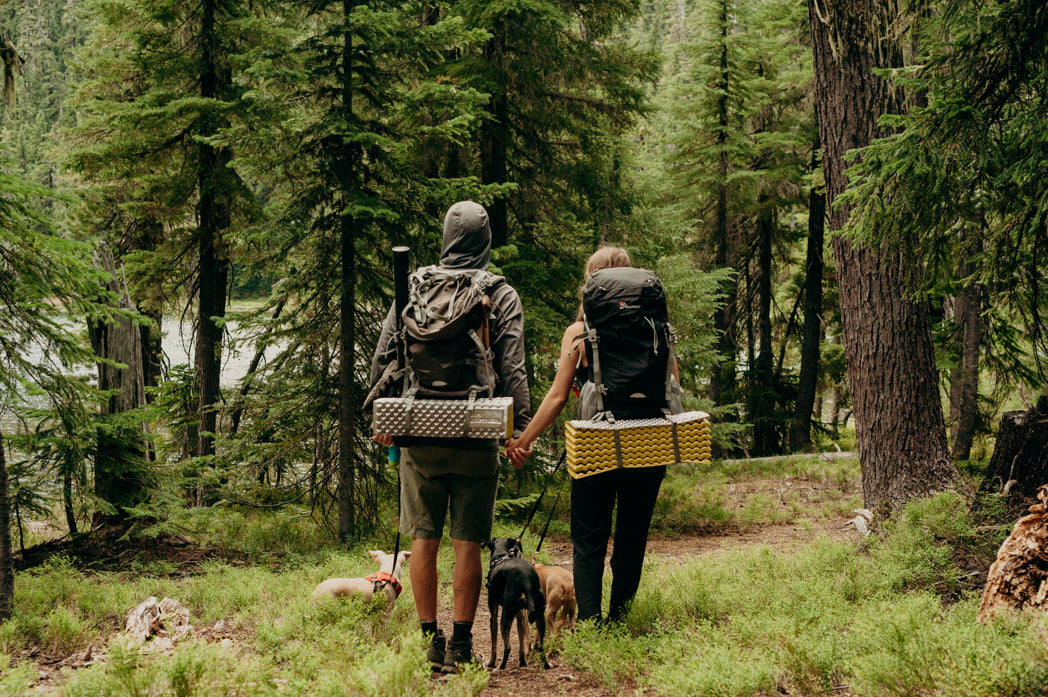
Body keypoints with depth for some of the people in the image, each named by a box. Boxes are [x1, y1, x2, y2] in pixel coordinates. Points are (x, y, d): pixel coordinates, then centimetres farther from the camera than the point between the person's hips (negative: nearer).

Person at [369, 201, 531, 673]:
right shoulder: (502, 296, -2)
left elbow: (383, 358, 4)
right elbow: (511, 369, -7)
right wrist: (520, 427, -1)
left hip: (420, 436, 1)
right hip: (475, 438, -1)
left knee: (424, 539, 9)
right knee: (467, 543, 4)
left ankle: (429, 641, 12)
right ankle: (460, 645, 5)